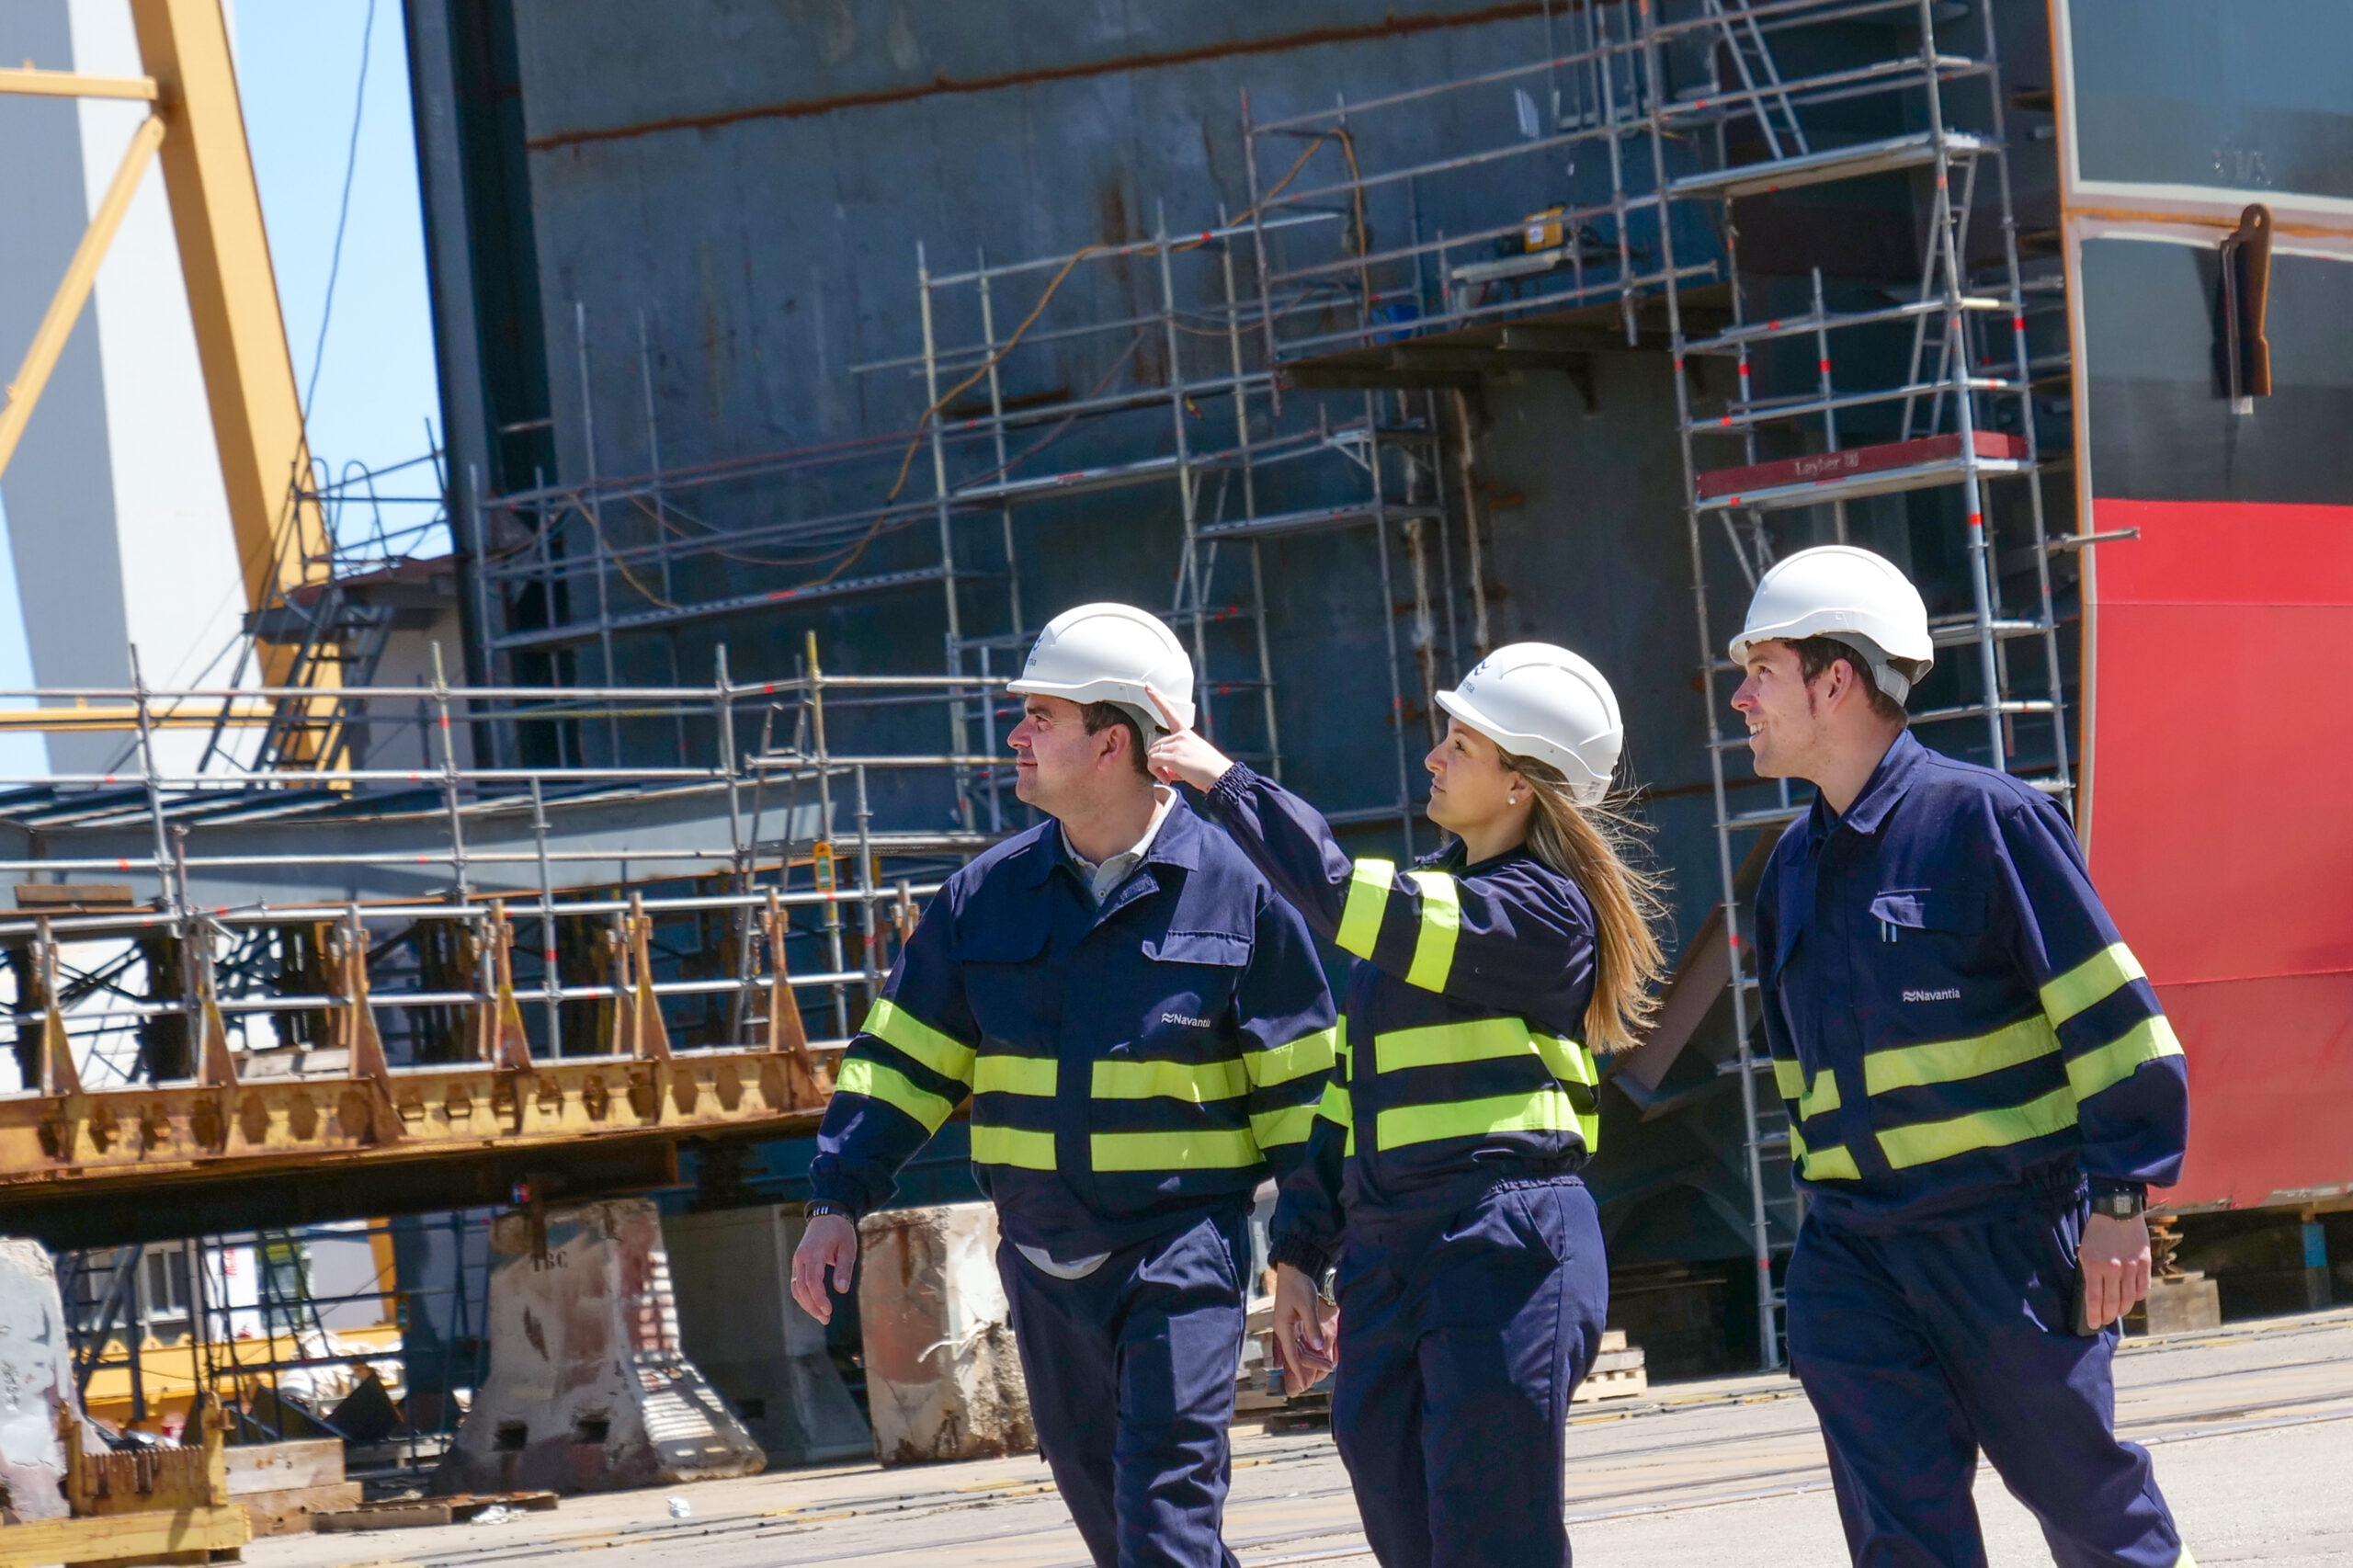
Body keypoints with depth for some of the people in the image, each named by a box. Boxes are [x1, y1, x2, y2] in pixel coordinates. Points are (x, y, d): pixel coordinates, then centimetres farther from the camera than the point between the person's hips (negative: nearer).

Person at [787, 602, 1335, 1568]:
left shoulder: (1236, 889, -5)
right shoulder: (988, 894, 6)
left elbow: (1300, 1090, 0)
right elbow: (902, 1057, 10)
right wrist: (839, 1201, 1)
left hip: (1184, 1246, -5)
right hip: (1042, 1259, 5)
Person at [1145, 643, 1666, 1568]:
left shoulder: (1543, 912, -9)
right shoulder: (1428, 896, 18)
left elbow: (1347, 902, -19)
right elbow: (1354, 1087, 21)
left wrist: (1226, 783, -10)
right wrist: (1298, 1255, 17)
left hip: (1506, 1252, -8)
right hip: (1385, 1262, 8)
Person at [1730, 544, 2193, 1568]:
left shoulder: (1986, 819, -8)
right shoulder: (1794, 867, 14)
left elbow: (2113, 1020, -10)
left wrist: (2118, 1202, -14)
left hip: (2005, 1236, -6)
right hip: (1853, 1250, 6)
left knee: (2073, 1485, 6)